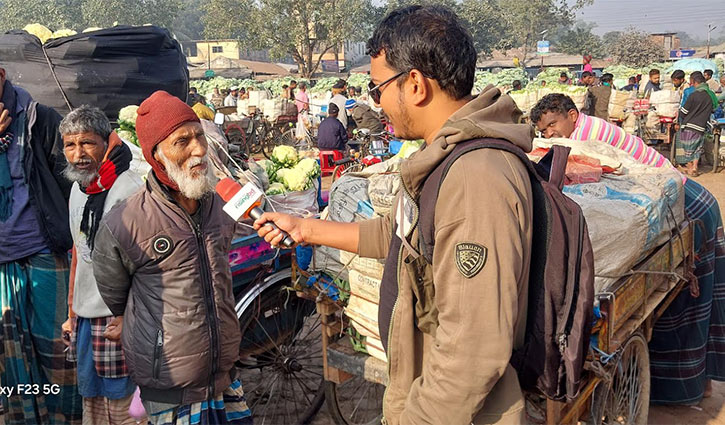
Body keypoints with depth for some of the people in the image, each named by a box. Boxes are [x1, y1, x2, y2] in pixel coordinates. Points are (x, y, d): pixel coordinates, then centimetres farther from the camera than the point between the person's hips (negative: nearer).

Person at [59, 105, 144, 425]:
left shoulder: (129, 189, -18)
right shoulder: (78, 187, 9)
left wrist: (128, 318, -18)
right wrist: (72, 312, 19)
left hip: (117, 317, -8)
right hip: (85, 315, 8)